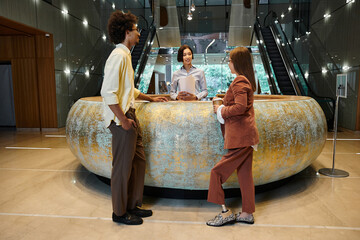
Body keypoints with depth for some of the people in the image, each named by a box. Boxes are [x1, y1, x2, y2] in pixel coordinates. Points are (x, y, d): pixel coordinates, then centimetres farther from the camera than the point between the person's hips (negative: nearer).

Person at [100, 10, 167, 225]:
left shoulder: (125, 55, 18)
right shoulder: (118, 56, -14)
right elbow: (108, 93, -23)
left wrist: (151, 98, 27)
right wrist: (123, 120, -19)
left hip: (130, 115, 10)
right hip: (122, 119, -10)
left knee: (138, 161, 16)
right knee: (123, 167, 1)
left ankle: (133, 205, 31)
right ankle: (120, 213, 20)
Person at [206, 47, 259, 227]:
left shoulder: (239, 81, -12)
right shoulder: (246, 80, 19)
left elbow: (240, 107, -24)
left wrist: (221, 110, -10)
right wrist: (223, 107, 16)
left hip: (240, 137, -10)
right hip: (245, 136, 10)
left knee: (218, 171, -4)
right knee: (245, 174, 13)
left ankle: (225, 212, 5)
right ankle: (247, 213, 23)